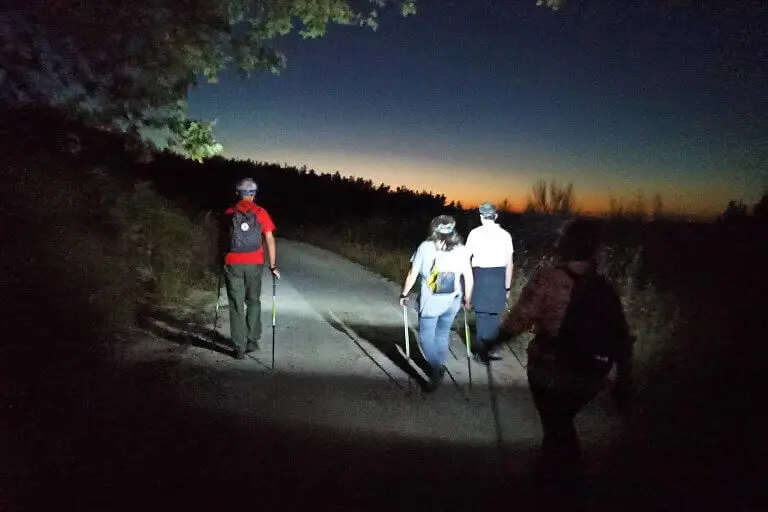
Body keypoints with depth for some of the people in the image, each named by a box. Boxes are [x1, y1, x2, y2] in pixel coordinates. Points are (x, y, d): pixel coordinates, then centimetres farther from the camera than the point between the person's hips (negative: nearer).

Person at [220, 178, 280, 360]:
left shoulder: (229, 213, 4)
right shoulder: (261, 213, 0)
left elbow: (224, 239, 9)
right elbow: (270, 240, -3)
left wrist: (222, 261, 22)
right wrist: (273, 266, 2)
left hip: (232, 264, 0)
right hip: (254, 264, 0)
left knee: (236, 305, 5)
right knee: (253, 301, 18)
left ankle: (239, 347, 5)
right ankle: (252, 340, 14)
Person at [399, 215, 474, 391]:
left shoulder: (426, 247, -6)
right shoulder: (461, 249, 2)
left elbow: (412, 274, -4)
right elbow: (469, 276, 5)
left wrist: (404, 294, 8)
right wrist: (468, 299, 17)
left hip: (430, 302, -4)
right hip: (452, 302, 4)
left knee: (426, 335, 5)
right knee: (443, 334, 19)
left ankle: (436, 372, -8)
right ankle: (439, 369, 31)